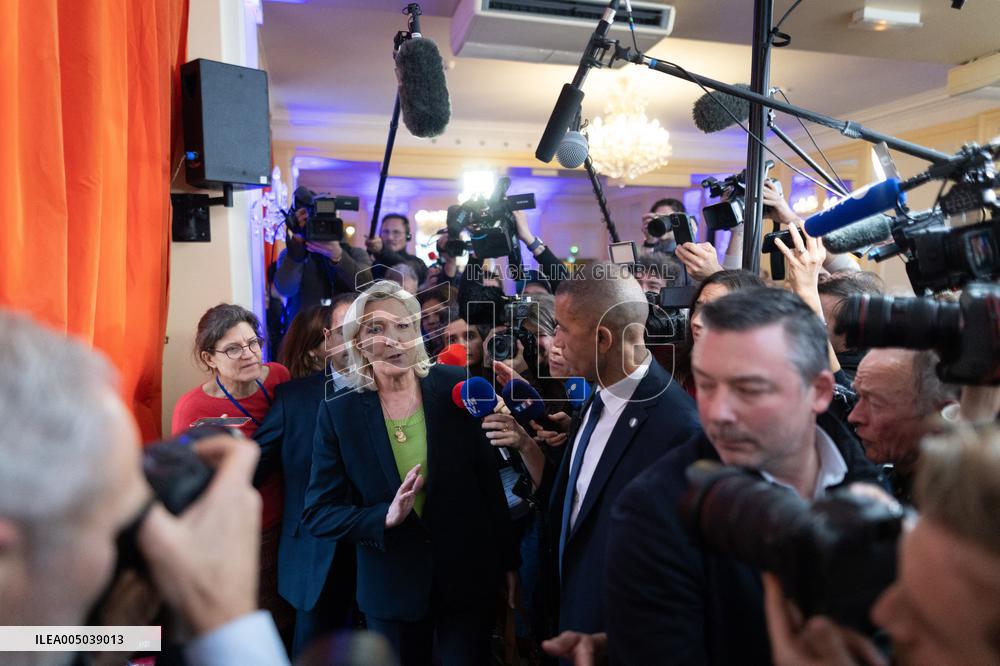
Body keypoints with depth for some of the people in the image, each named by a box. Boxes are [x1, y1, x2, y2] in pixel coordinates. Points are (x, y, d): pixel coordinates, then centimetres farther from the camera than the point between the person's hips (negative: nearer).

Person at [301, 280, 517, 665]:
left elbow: (489, 479, -2)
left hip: (468, 575, 0)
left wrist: (508, 561, 4)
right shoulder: (339, 413, -8)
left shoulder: (456, 386, -8)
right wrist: (384, 518, -24)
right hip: (393, 587, 1)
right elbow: (317, 514, -7)